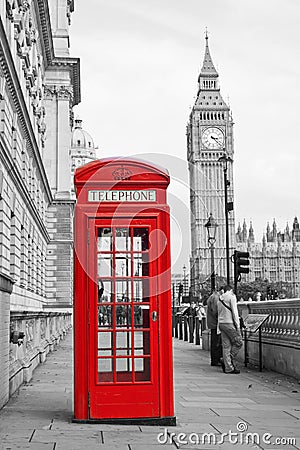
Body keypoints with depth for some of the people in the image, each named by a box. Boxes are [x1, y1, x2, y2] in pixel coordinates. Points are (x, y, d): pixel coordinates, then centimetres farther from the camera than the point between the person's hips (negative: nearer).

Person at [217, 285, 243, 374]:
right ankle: (225, 360, -3)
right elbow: (235, 312, -9)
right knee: (238, 342, 2)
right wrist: (237, 326, -8)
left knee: (226, 346, 6)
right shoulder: (231, 296, -4)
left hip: (221, 323, 8)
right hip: (229, 323, -8)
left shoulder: (220, 299, 18)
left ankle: (228, 367, 4)